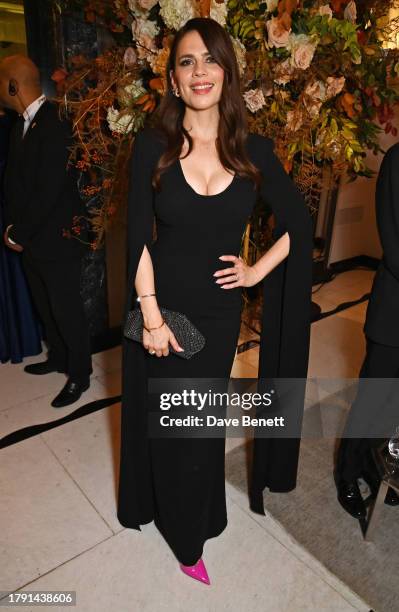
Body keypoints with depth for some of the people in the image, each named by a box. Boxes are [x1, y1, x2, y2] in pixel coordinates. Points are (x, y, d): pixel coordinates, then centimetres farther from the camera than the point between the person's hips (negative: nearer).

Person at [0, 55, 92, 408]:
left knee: (67, 310, 5)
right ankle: (58, 357, 40)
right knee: (46, 307, 19)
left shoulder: (55, 124, -18)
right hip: (30, 238, 8)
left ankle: (79, 375, 23)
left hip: (56, 239, -8)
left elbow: (50, 192, -22)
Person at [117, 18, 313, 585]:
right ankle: (159, 503, 48)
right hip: (161, 303, -1)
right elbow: (138, 238, -9)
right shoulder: (152, 145, -7)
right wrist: (151, 316, -14)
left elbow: (299, 221, 6)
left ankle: (190, 529, 45)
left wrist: (258, 271, -2)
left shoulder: (254, 150, -4)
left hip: (217, 309, 1)